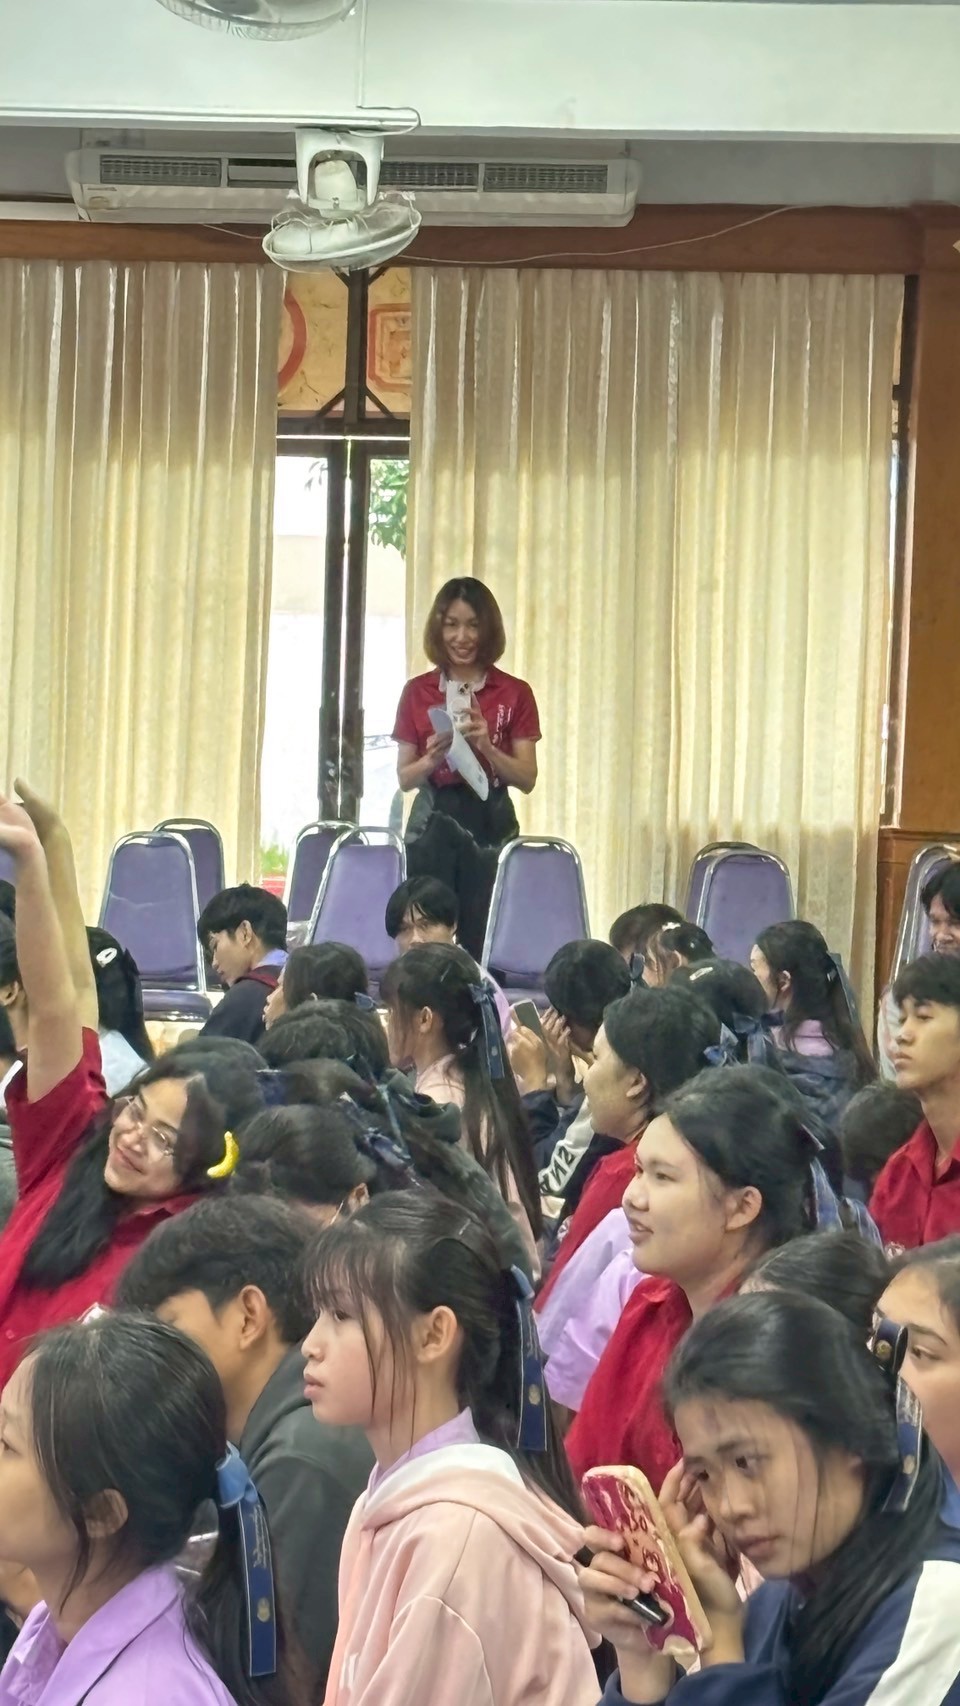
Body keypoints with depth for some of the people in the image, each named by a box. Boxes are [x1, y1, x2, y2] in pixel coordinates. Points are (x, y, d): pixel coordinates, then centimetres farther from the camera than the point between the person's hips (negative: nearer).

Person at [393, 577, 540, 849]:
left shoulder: (514, 693, 2)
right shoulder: (416, 692, 5)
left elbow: (527, 779, -1)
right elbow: (404, 779, 6)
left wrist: (487, 748, -17)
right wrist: (431, 760, -14)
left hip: (491, 824, -1)